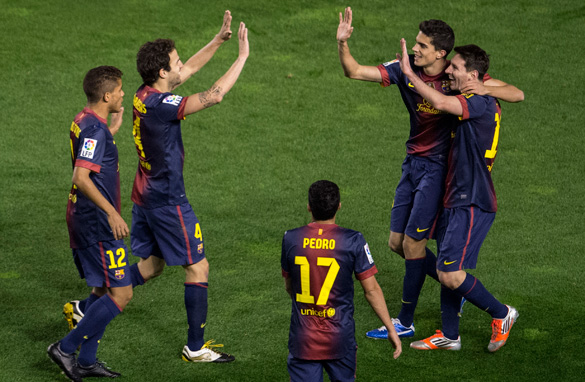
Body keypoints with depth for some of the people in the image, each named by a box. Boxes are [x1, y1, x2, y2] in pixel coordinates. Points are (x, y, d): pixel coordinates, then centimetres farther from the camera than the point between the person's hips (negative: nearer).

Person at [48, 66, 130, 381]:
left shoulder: (84, 122, 10)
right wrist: (112, 212, -31)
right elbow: (81, 178, -30)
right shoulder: (94, 129, -20)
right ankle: (65, 348, -3)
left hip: (83, 217, 10)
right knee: (121, 294, -5)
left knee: (103, 290, 16)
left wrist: (113, 129, 27)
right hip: (97, 223, -10)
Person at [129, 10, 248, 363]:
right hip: (168, 199, -9)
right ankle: (196, 347, 7)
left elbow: (191, 69, 15)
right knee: (198, 267, 2)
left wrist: (219, 40, 8)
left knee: (150, 266, 21)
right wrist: (243, 56, -23)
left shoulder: (145, 95, 3)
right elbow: (213, 96, -31)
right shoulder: (160, 104, -24)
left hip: (146, 197, 9)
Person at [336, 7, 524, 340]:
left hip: (438, 166, -6)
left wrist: (483, 88, -31)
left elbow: (518, 94, -13)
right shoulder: (405, 69, -5)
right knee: (397, 243, 11)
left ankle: (405, 323, 11)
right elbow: (355, 72, -6)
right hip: (413, 163, 6)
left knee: (412, 244, -3)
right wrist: (343, 43, -24)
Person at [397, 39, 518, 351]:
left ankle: (501, 314, 7)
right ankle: (449, 336, 23)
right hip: (456, 200, 10)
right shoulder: (473, 105, 13)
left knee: (450, 274, -11)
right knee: (446, 271, 13)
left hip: (472, 203, -10)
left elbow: (440, 103, -33)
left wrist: (410, 73, -24)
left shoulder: (482, 103, -18)